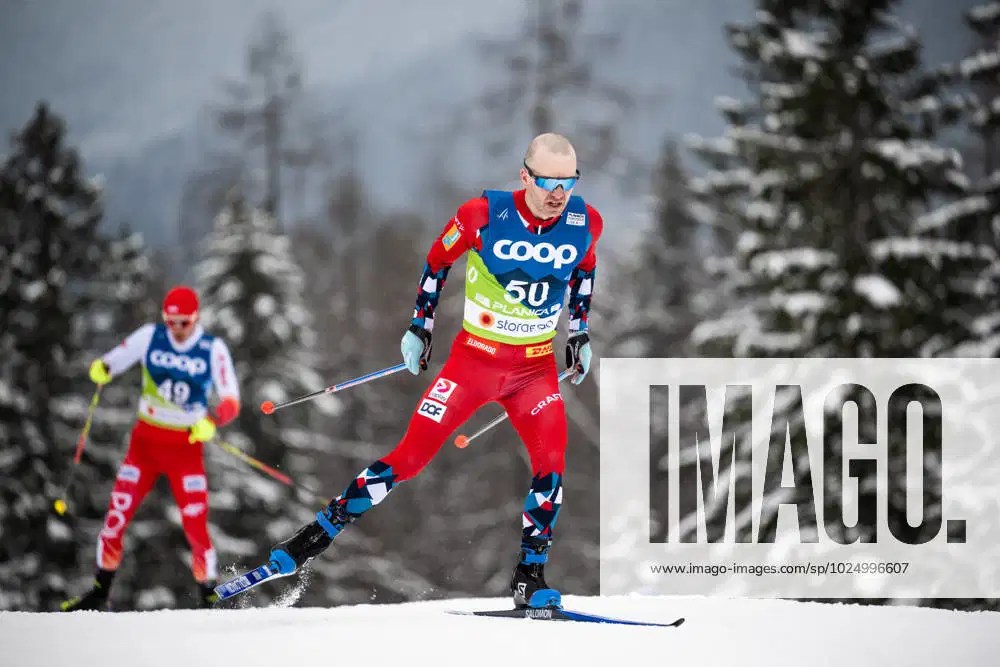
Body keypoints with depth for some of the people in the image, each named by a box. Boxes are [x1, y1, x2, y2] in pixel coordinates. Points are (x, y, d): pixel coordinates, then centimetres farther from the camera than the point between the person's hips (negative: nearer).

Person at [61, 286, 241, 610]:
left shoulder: (213, 349, -8)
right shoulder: (150, 337, -4)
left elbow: (231, 401, -9)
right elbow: (112, 362, 0)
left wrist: (212, 422, -30)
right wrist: (101, 369, -24)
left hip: (187, 446, -2)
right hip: (146, 441, 2)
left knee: (196, 527, -8)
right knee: (116, 517, -3)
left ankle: (209, 599, 8)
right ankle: (100, 592, 12)